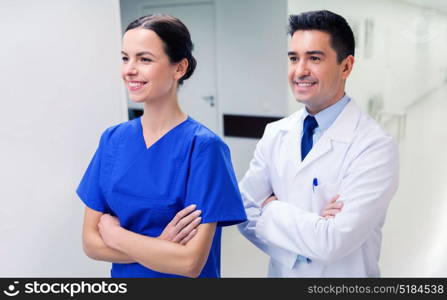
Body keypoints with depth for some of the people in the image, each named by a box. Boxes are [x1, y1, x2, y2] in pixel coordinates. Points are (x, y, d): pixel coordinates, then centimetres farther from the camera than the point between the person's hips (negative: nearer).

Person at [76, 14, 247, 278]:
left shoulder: (203, 146, -20)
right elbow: (90, 242, -6)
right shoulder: (113, 140, -6)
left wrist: (113, 233, -14)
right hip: (123, 274, 4)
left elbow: (191, 263, -23)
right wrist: (159, 247, -20)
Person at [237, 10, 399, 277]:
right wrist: (311, 228, -21)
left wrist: (271, 207, -14)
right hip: (281, 271, 4)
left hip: (343, 273, -4)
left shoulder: (376, 146, -22)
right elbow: (245, 213, -8)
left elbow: (332, 243, -27)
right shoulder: (275, 134, -6)